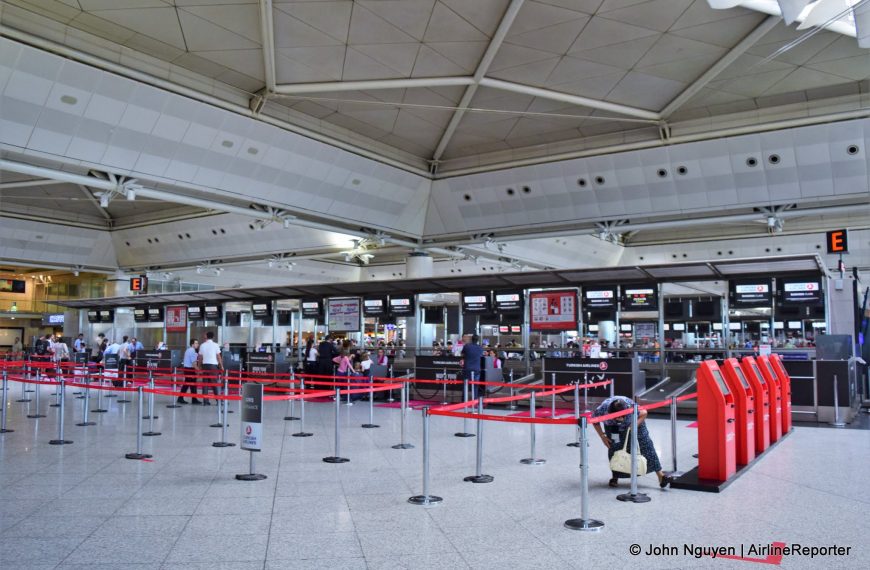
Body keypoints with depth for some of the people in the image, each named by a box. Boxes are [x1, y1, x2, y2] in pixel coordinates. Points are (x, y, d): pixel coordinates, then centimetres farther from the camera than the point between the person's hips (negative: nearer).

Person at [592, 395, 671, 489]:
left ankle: (660, 476, 1)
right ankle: (615, 477, 9)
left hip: (635, 422, 0)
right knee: (614, 448, -11)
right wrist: (602, 436, -17)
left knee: (646, 444, -5)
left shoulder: (631, 407, -42)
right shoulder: (603, 409, -39)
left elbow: (644, 413, -20)